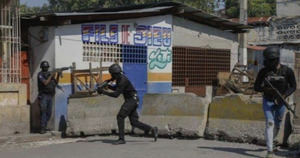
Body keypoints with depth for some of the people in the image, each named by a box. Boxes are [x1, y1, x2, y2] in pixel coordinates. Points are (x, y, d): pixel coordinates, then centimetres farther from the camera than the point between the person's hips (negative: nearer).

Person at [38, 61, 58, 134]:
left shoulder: (49, 74, 14)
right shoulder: (40, 74, -6)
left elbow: (55, 83, 15)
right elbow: (45, 83, -18)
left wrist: (58, 75, 2)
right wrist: (51, 75, -14)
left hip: (50, 96, 6)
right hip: (43, 95, -6)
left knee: (49, 112, 7)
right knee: (43, 112, -10)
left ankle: (44, 126, 18)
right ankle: (42, 128, -11)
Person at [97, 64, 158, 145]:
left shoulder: (122, 80, -21)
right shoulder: (119, 78, 10)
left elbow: (116, 94, -25)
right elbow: (116, 88, 26)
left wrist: (103, 92, -21)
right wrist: (107, 85, 8)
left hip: (131, 100, -10)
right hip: (130, 100, 10)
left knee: (120, 117, -13)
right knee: (134, 122, 5)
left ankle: (121, 139, -11)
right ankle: (152, 129, 4)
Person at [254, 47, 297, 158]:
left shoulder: (287, 71, -12)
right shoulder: (263, 71, -10)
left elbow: (293, 86, -2)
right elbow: (256, 87, -4)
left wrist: (284, 95, -19)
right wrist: (265, 89, -26)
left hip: (280, 102, 1)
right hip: (268, 102, -1)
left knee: (277, 125, 15)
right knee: (269, 124, -15)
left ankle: (269, 141, 45)